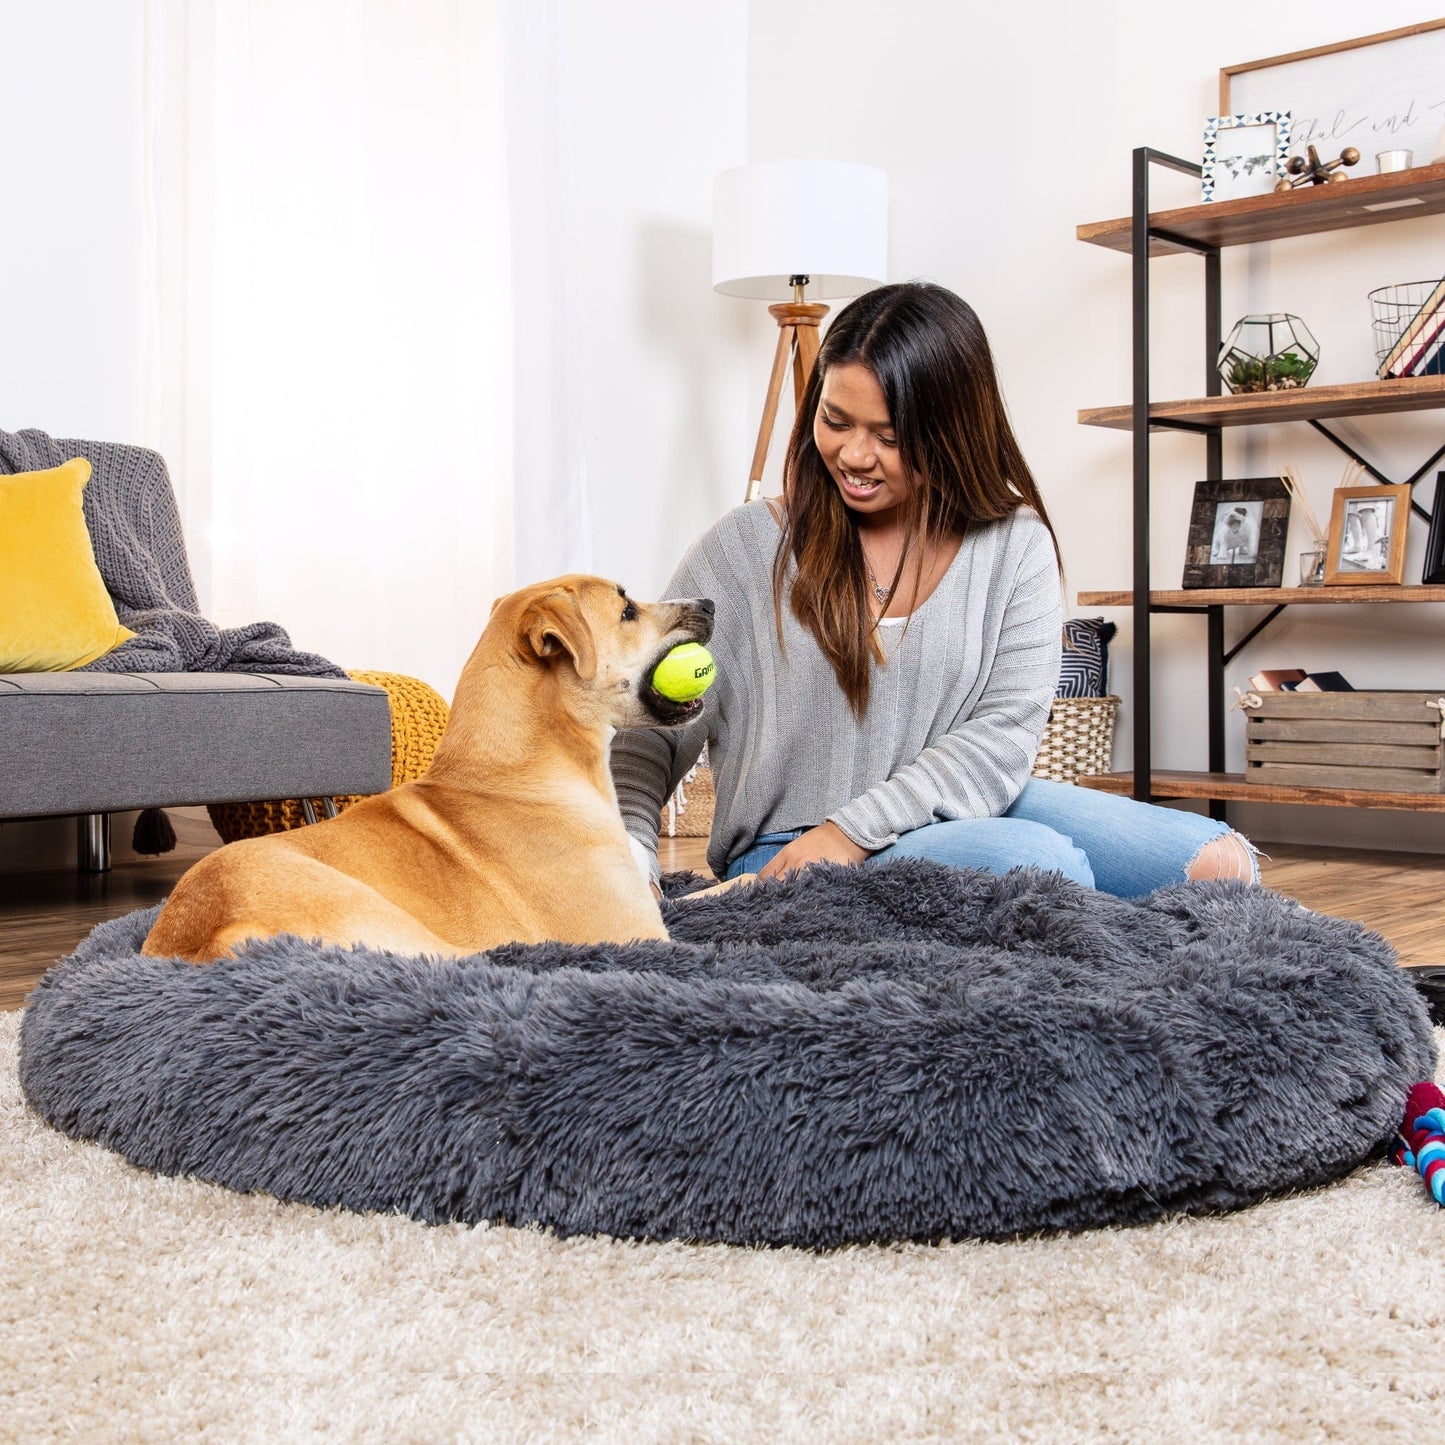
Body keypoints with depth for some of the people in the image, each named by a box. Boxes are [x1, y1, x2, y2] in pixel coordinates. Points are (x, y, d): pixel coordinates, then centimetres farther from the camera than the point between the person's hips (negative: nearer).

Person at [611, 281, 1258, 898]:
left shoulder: (1013, 545, 2)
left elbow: (1004, 731, -7)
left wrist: (853, 829, -18)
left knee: (1219, 861, -16)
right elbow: (647, 742, -3)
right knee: (1041, 861, -31)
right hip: (784, 855, -3)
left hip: (962, 811, 3)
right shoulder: (745, 547, -3)